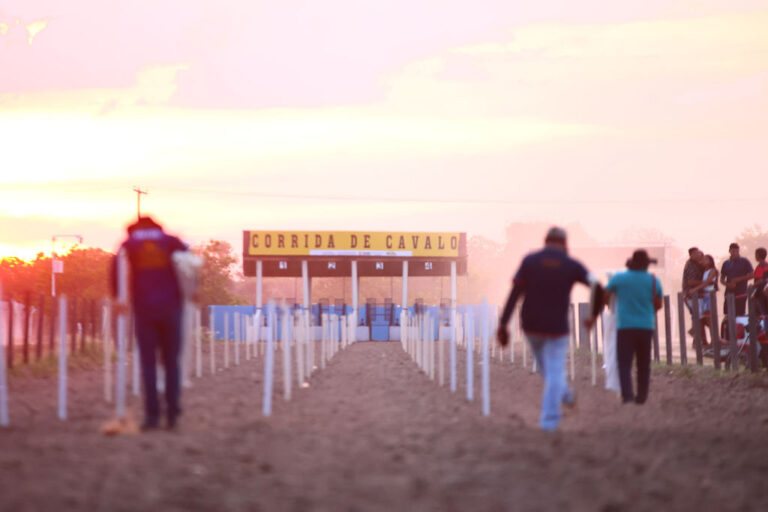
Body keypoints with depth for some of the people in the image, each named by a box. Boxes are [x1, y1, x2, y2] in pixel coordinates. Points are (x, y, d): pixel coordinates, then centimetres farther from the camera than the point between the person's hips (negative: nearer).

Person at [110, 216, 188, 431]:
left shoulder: (129, 244, 9)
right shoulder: (170, 241, 11)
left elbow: (117, 265, -8)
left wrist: (118, 296, -9)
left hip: (144, 309, -1)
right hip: (170, 308, 1)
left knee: (148, 363, 1)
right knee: (171, 361, 8)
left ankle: (152, 415, -7)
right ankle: (172, 413, 5)